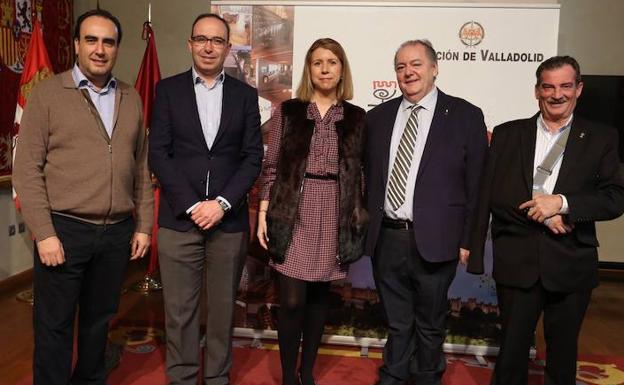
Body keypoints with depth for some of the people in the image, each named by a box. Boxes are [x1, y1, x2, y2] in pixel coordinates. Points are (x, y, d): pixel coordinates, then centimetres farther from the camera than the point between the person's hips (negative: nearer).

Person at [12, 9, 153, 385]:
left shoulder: (131, 98, 9)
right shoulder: (48, 93, -2)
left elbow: (142, 167, 11)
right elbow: (27, 168, -6)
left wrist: (143, 225, 7)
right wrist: (44, 233, -12)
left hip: (118, 231, 4)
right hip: (64, 229, -3)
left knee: (100, 320, 16)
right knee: (54, 325, 7)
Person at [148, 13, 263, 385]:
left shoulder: (245, 94, 8)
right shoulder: (168, 89, 6)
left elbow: (253, 156, 3)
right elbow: (159, 153, -1)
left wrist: (221, 203, -9)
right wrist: (191, 205, -10)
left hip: (230, 220, 1)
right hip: (179, 218, 0)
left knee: (223, 308, 10)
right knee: (179, 310, 6)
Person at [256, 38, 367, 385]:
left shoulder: (356, 117, 7)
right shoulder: (288, 111, 4)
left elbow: (360, 171, 9)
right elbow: (272, 166, 3)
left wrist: (360, 215, 2)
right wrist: (264, 212, -4)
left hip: (336, 215, 2)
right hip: (294, 212, -1)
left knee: (320, 295, 10)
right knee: (292, 299, -3)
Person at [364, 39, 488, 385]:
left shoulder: (466, 116, -3)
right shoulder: (378, 117, 8)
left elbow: (477, 184, -3)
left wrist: (469, 240, -5)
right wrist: (368, 227, 9)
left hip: (434, 242, -2)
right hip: (386, 239, 3)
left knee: (430, 326, 15)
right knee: (396, 324, 17)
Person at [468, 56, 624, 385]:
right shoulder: (507, 134, 4)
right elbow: (490, 194, -3)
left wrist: (561, 203, -18)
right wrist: (541, 214, -14)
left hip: (570, 267, 1)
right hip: (516, 263, 0)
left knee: (563, 353, 15)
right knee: (511, 349, 9)